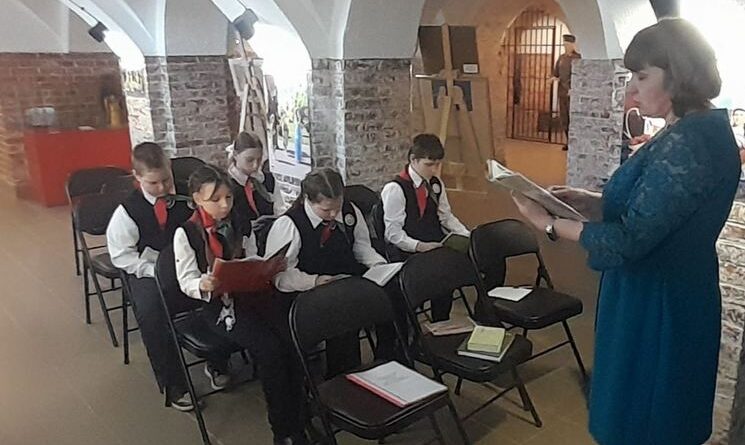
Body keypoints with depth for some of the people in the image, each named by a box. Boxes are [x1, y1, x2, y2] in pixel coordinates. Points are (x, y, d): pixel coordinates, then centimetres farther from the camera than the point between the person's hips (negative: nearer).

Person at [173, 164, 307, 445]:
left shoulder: (240, 225, 10)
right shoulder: (186, 233, -4)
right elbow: (187, 282, -5)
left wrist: (271, 268, -5)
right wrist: (203, 285, -27)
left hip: (251, 295, 5)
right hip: (219, 304, -4)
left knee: (294, 339, -21)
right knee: (270, 348, -25)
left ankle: (297, 420, -7)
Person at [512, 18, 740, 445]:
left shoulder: (687, 144, -25)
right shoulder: (699, 132, 7)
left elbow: (627, 241, -26)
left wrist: (548, 222, -18)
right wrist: (588, 200, 1)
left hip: (657, 305, -9)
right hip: (665, 297, 10)